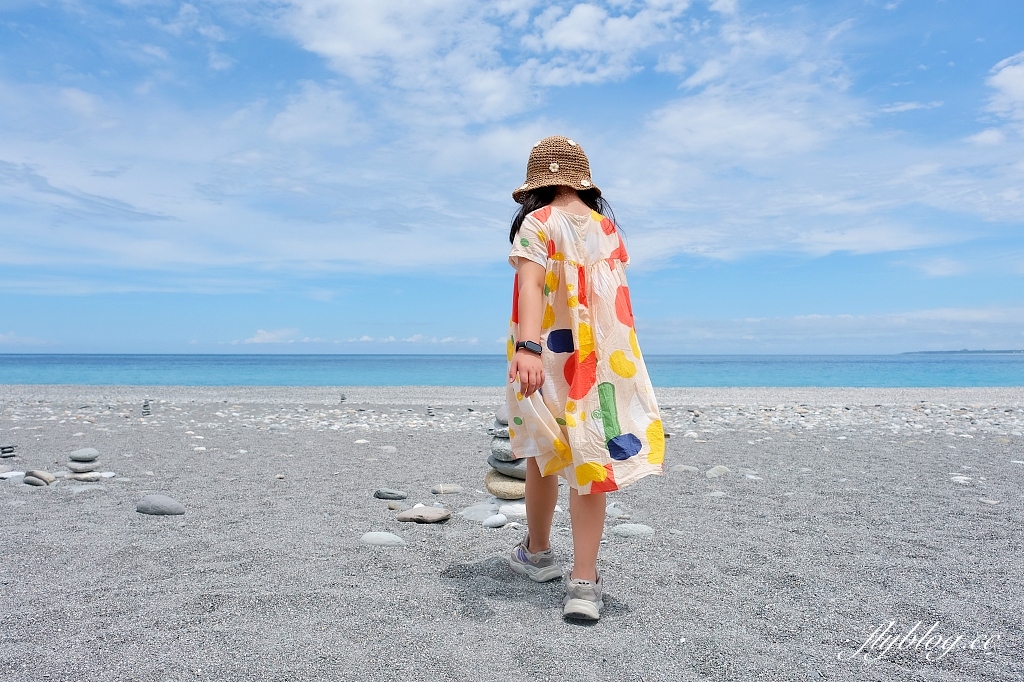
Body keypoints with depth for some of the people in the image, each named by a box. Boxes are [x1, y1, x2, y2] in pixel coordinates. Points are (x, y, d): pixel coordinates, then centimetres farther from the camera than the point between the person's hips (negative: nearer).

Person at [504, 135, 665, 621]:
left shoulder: (539, 223, -6)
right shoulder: (608, 228, 10)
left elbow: (531, 283, -23)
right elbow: (611, 294, 14)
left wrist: (527, 347, -36)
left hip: (547, 355, -3)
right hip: (601, 356, 3)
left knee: (543, 453, 14)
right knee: (589, 459, 2)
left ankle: (537, 553, 33)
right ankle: (584, 583, -2)